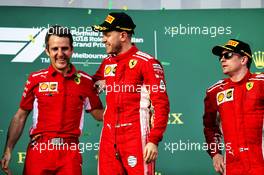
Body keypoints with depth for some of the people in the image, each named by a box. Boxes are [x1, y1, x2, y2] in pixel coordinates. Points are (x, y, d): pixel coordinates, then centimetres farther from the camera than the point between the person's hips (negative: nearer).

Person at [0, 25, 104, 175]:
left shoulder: (85, 81, 4)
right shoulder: (36, 79, 3)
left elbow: (99, 114, 12)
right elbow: (20, 117, 8)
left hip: (70, 151, 0)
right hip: (39, 150, 0)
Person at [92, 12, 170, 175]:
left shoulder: (147, 63, -6)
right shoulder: (107, 63, 14)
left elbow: (161, 104, -11)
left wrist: (153, 141, -17)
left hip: (136, 138, -6)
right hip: (109, 139, 6)